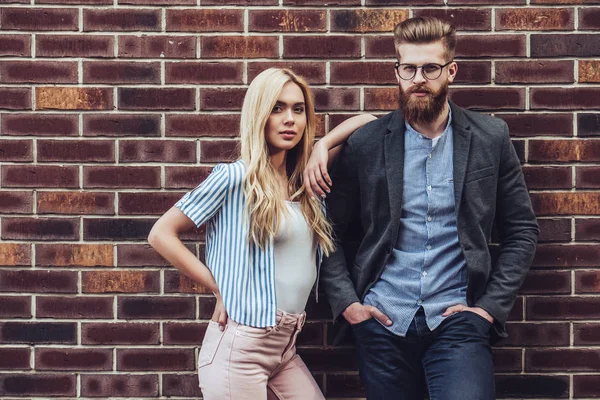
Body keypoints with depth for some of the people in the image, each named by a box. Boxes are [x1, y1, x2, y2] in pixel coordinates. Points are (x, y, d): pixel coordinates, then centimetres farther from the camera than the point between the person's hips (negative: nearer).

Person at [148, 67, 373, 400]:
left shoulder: (305, 181, 9)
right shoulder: (235, 177, -9)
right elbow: (161, 235, -6)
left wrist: (320, 148, 2)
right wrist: (220, 289, -5)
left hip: (285, 348, 6)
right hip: (239, 347, -6)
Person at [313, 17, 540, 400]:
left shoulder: (490, 138, 2)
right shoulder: (366, 143, 1)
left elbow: (522, 230, 6)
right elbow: (332, 231, 7)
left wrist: (492, 306, -2)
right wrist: (346, 302, -3)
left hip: (457, 320, -1)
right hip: (382, 322, 1)